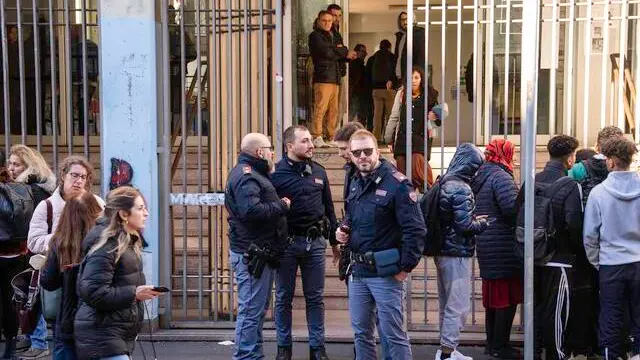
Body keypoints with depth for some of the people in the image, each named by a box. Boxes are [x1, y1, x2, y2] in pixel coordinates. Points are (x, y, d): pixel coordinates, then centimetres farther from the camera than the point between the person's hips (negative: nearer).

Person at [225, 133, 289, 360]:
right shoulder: (245, 175, -15)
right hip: (251, 254, -11)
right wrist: (281, 206, -17)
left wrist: (279, 205, 6)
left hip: (259, 253, 11)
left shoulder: (251, 173, 20)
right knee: (251, 310, -7)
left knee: (257, 309, 18)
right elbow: (250, 211, -28)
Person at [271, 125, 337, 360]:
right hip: (286, 242, -3)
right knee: (284, 298, 7)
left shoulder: (318, 171, 9)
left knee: (315, 297, 9)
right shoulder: (276, 172, -5)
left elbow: (328, 207, 15)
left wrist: (334, 240, 15)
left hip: (315, 242, 3)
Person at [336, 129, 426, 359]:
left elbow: (415, 229, -17)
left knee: (393, 334, -1)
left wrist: (406, 268, -15)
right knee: (361, 331, 15)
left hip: (386, 273, -7)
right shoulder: (355, 184, 11)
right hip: (358, 272, 8)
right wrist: (342, 231, 5)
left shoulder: (396, 183, -14)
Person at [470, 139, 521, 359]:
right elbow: (512, 208, -24)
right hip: (503, 247, -9)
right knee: (507, 298, -2)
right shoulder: (501, 177, -14)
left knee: (493, 296, 16)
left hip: (486, 246, 9)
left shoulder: (480, 177, 13)